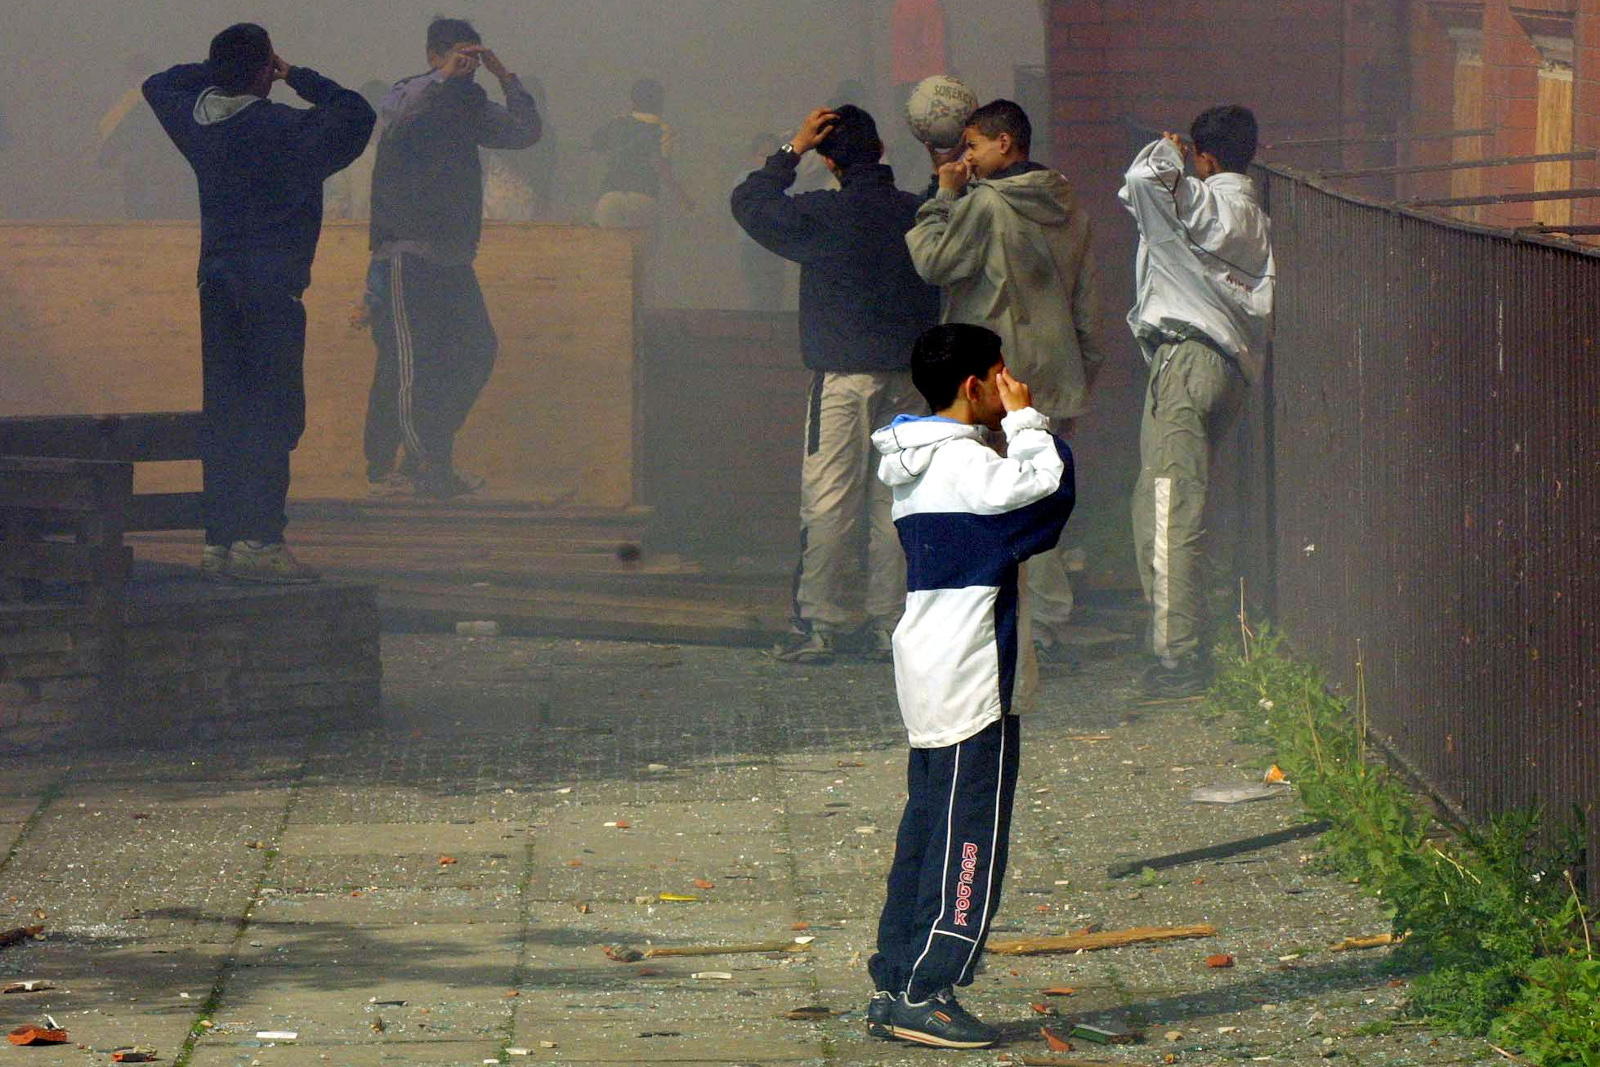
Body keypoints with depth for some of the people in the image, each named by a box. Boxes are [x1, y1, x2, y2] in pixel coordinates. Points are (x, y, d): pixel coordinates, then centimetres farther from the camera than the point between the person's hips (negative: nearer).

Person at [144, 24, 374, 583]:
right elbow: (355, 113, -11)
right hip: (271, 280, -7)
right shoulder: (281, 128, -13)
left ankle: (219, 539, 9)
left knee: (224, 412, 9)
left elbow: (158, 85, 29)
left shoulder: (197, 120, 8)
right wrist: (298, 78, -2)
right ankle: (258, 540, -12)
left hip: (216, 279, 7)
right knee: (274, 412, -6)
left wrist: (220, 70, 20)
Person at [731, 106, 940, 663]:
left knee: (828, 499, -2)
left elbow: (749, 202, 5)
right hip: (910, 375, 4)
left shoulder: (823, 214, -8)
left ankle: (818, 624, -4)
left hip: (845, 374, -4)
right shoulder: (918, 214, 4)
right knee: (894, 501, 8)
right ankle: (891, 623, 9)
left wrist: (792, 150, 7)